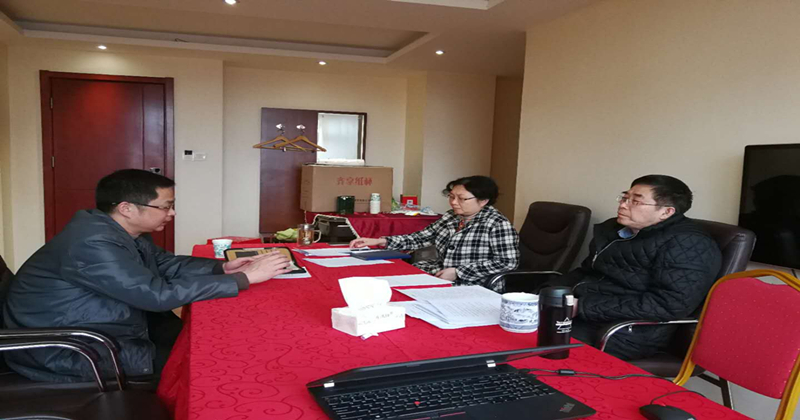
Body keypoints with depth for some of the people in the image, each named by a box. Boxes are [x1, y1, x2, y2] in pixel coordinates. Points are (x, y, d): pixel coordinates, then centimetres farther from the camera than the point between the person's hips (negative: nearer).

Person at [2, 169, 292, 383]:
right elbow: (159, 295, -34)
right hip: (63, 352, -9)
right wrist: (244, 279, -31)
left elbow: (166, 264, 10)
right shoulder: (93, 243, -30)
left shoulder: (122, 230, 1)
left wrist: (222, 267, -6)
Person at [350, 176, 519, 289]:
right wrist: (380, 241, -2)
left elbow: (507, 262, -17)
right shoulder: (450, 217, 8)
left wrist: (458, 272, -19)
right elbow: (421, 238, 9)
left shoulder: (497, 225, -12)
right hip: (437, 274, 7)